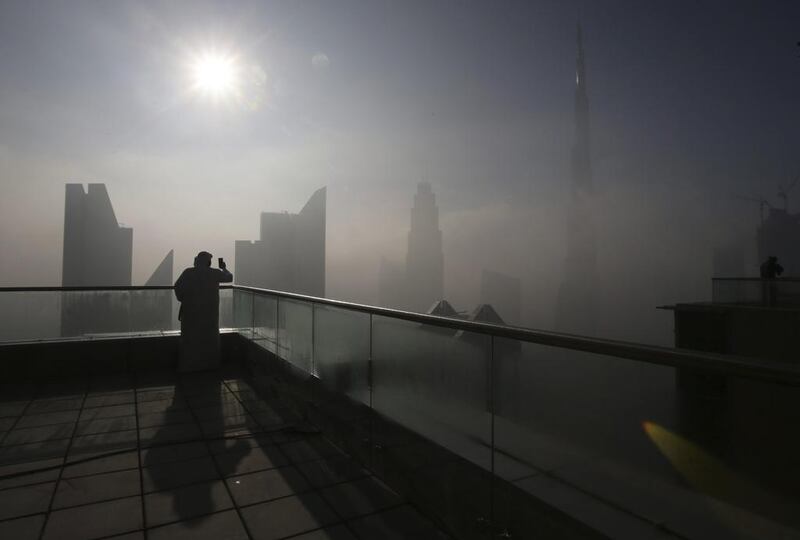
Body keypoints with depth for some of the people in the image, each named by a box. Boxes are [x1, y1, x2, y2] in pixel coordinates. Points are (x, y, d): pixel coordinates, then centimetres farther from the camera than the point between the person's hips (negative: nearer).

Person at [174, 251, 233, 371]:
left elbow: (177, 286, -16)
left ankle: (188, 365, 14)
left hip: (190, 310, 0)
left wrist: (182, 299, 0)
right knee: (209, 337, 14)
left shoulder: (188, 272, -7)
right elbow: (229, 277, 8)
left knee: (190, 336, 10)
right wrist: (223, 267, 24)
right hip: (209, 311, 0)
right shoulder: (214, 273, -6)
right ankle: (209, 364, 20)